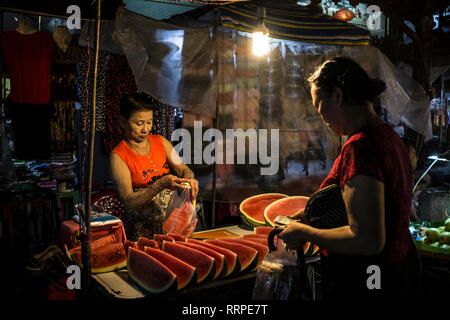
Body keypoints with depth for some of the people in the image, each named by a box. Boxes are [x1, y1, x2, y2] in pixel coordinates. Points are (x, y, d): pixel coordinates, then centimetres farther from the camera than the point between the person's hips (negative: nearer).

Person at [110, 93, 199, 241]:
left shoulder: (160, 141, 9)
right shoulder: (118, 156, -7)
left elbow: (183, 169, 6)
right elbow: (128, 202, -13)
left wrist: (189, 179, -18)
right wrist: (161, 184, -25)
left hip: (173, 221, 4)